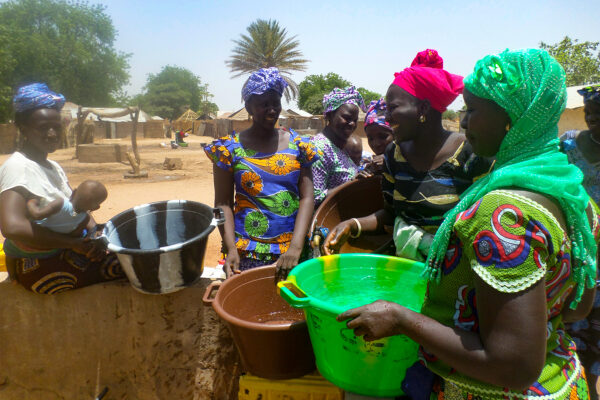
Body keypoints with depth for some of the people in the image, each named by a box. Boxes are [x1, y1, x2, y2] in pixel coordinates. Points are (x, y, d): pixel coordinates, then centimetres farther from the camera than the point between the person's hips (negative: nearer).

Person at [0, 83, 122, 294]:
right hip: (36, 266, -9)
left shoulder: (52, 167, 10)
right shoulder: (17, 168, -20)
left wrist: (93, 229, -6)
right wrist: (76, 243, -30)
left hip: (60, 250, 9)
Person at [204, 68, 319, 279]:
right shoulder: (229, 148, 0)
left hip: (292, 250, 2)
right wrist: (231, 249, -13)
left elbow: (307, 197, -2)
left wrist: (296, 247, -14)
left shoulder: (298, 145, 4)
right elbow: (223, 203, -1)